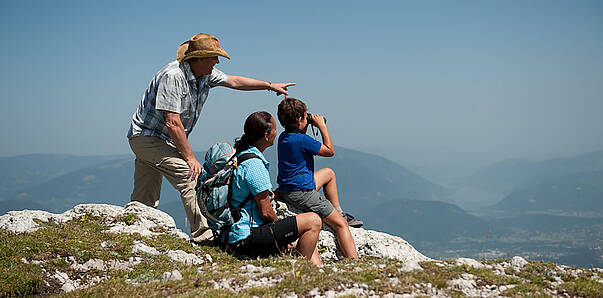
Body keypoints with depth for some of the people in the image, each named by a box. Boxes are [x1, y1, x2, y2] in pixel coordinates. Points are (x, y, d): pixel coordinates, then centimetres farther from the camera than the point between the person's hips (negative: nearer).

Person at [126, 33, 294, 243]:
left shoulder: (206, 74, 2)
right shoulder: (173, 76, -25)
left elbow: (234, 81, 18)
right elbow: (173, 123, -26)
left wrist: (270, 85, 21)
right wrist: (190, 157, -22)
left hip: (162, 140, 9)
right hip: (146, 136, -9)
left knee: (145, 202, 7)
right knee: (189, 176, -19)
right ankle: (202, 234, -15)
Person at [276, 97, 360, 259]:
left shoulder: (283, 137, 6)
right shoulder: (302, 139, -21)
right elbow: (330, 151, -9)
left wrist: (304, 129, 14)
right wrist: (322, 126, -3)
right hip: (302, 194, -9)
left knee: (329, 173, 30)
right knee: (341, 225, -7)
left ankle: (338, 212, 34)